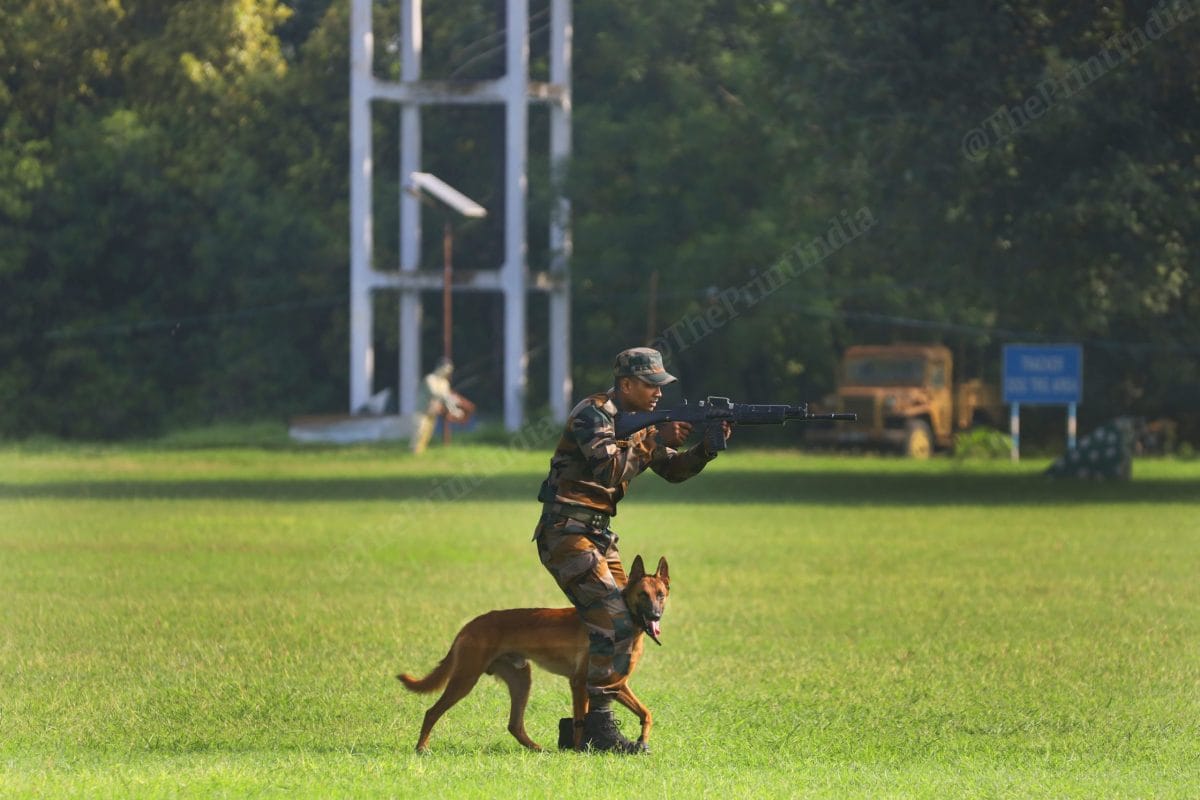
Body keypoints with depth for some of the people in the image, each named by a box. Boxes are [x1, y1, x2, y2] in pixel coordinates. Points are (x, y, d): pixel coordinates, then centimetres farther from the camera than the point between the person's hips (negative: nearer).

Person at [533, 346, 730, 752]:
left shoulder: (636, 421, 14)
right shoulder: (592, 414, -13)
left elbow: (674, 470, 15)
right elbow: (610, 469, -27)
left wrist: (706, 448, -3)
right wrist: (655, 439, -23)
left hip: (598, 536, 10)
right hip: (566, 535, -10)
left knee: (628, 625, 8)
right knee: (614, 622, -18)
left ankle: (583, 726, 13)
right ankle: (598, 725, -16)